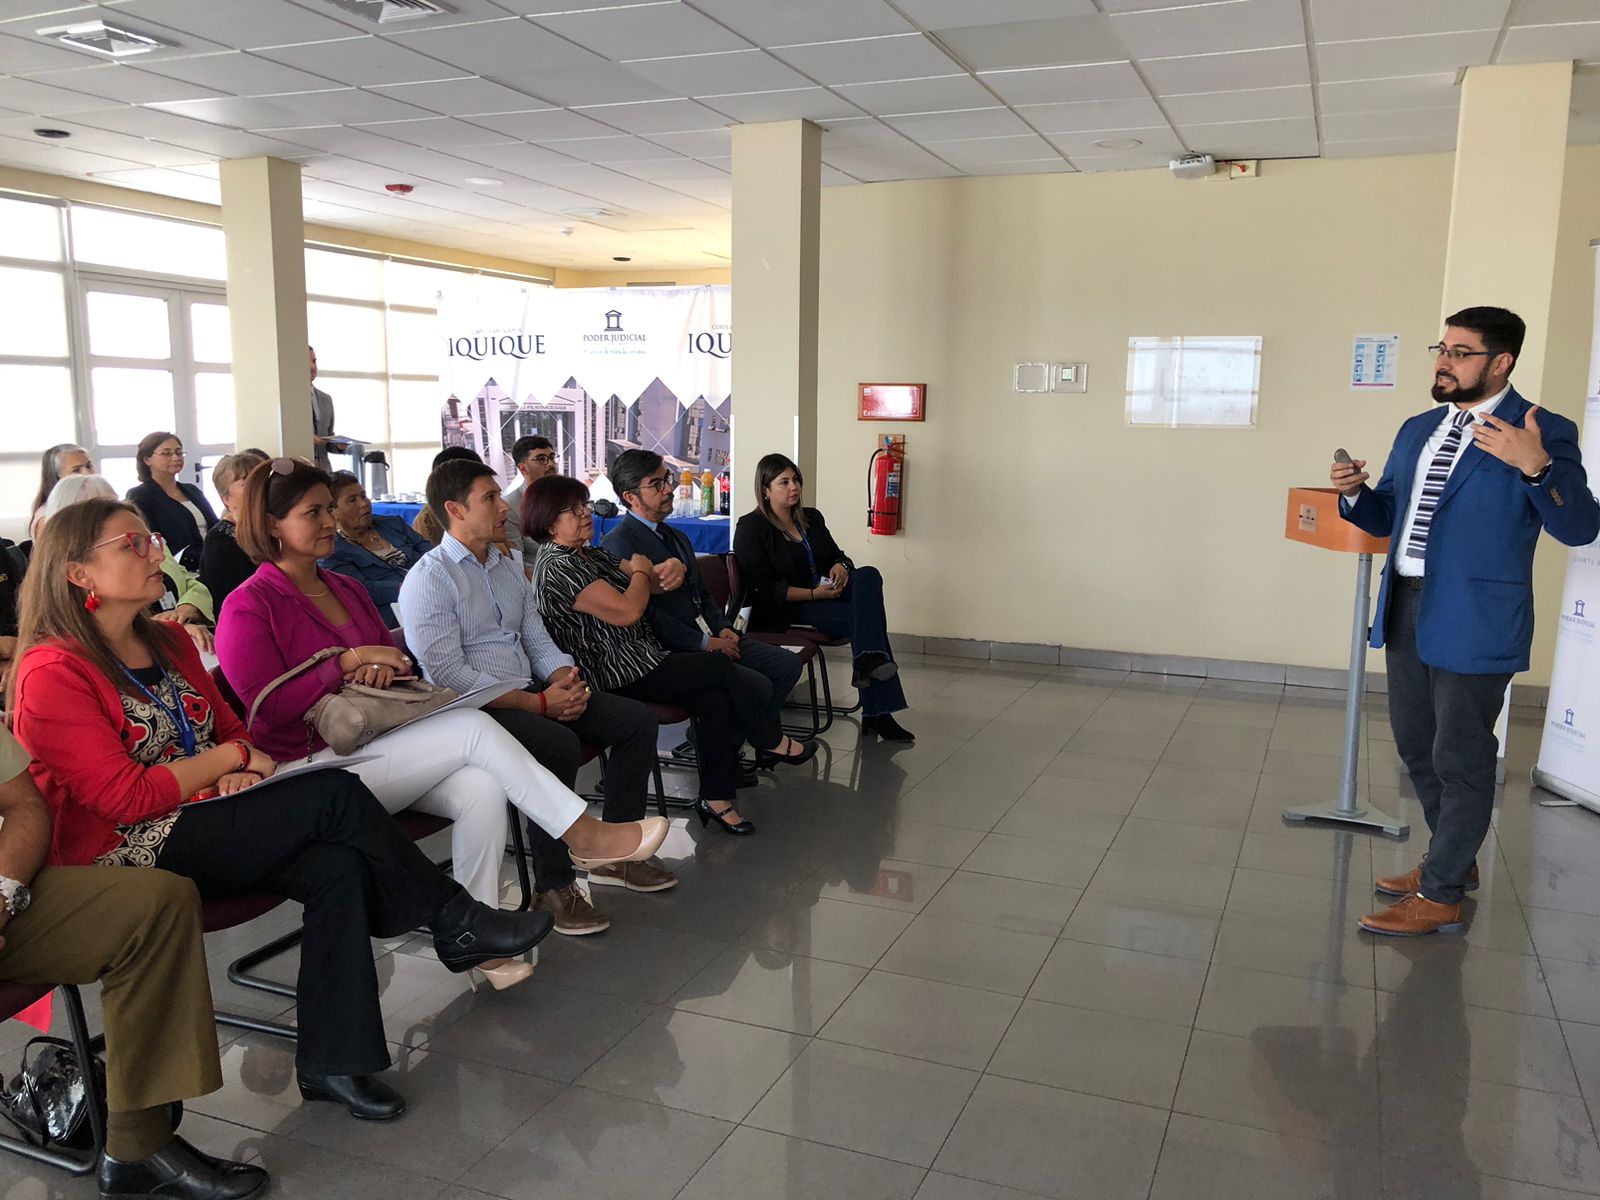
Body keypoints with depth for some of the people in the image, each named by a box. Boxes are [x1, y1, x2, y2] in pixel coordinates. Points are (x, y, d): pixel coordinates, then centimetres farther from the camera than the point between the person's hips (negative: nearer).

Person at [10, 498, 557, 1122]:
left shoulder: (169, 644, 13)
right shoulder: (52, 674, -11)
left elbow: (231, 728, 17)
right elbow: (126, 797, -17)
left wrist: (238, 776, -5)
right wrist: (231, 759, -11)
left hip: (203, 821, 8)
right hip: (128, 854, -7)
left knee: (337, 865, -23)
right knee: (335, 795, -23)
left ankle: (334, 1063, -19)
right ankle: (455, 921, -6)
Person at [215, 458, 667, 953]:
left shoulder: (347, 589, 18)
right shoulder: (248, 608, -5)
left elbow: (393, 662, 23)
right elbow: (268, 707, -14)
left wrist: (384, 670, -3)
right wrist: (351, 660, -15)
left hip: (375, 742, 7)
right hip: (314, 767, -7)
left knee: (482, 787, -24)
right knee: (473, 727, -22)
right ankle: (583, 835, -12)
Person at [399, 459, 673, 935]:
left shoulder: (506, 568, 17)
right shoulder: (428, 579, -9)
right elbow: (448, 674, -18)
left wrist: (566, 679, -6)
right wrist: (539, 704, -20)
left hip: (531, 693, 8)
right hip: (474, 710, -8)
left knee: (637, 720, -3)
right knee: (559, 744, -35)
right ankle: (554, 884, -20)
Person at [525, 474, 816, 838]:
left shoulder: (590, 555, 14)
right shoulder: (557, 568, -17)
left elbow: (654, 583, 16)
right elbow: (628, 610, -23)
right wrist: (641, 572, -4)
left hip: (640, 659, 9)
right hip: (617, 677, -9)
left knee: (716, 698, -12)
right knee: (720, 667, -7)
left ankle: (715, 799, -7)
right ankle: (774, 742, 13)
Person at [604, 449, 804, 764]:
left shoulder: (675, 536, 21)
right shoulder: (618, 544, -9)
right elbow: (645, 611, -17)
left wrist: (722, 629, 3)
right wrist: (704, 643, -17)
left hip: (708, 637, 9)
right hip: (673, 651, -9)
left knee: (788, 664, -2)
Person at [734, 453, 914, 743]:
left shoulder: (812, 518, 18)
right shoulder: (750, 528, -4)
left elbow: (836, 554, 24)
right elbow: (764, 589, -12)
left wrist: (840, 567, -3)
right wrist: (813, 594, -19)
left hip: (824, 593, 7)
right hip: (784, 611, -7)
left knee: (868, 575, -26)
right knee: (865, 617, -28)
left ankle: (868, 662, -42)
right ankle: (876, 712, -31)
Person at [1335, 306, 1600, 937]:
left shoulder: (1544, 432, -8)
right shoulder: (1417, 430, 13)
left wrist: (1537, 468, -32)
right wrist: (1354, 493, -2)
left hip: (1474, 620, -8)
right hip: (1406, 611, 8)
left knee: (1460, 758, 0)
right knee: (1416, 746, 18)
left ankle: (1440, 896, 11)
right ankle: (1453, 859, 37)